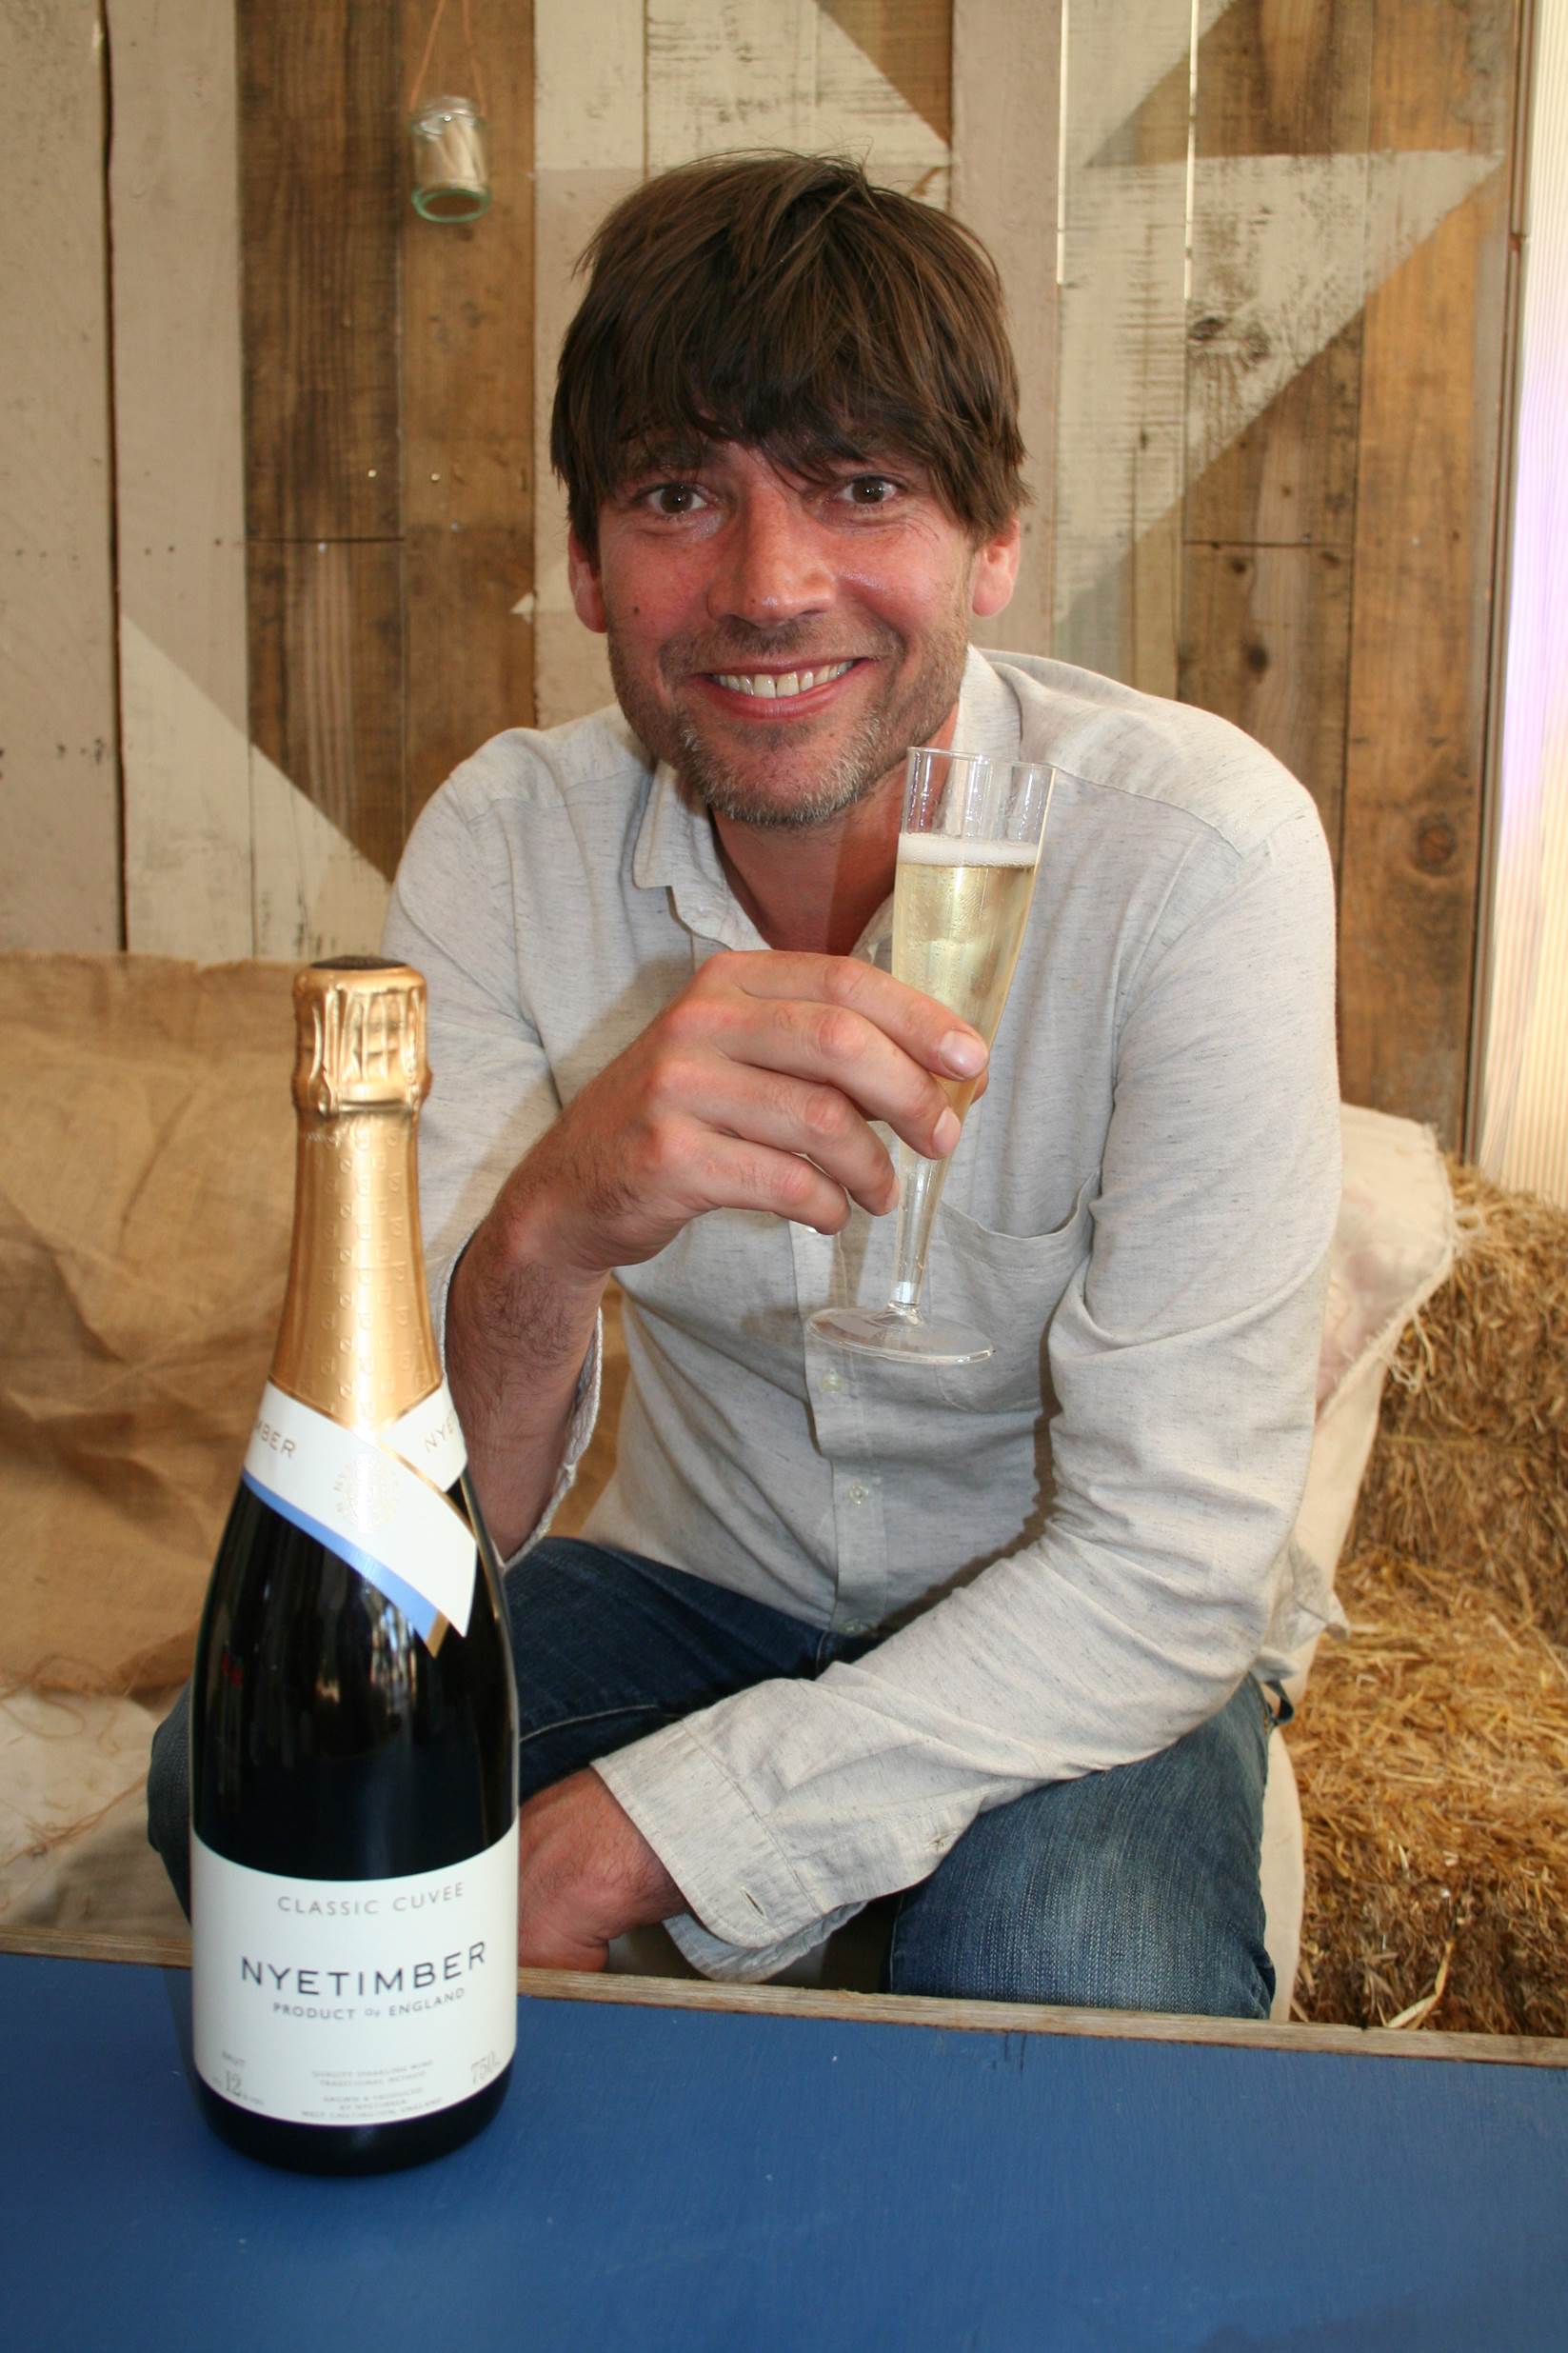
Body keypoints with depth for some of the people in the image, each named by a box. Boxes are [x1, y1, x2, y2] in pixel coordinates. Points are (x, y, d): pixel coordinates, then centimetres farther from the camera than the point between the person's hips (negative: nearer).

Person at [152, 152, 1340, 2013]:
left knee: (1074, 1979, -33)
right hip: (693, 1579, 3)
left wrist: (607, 1852, -29)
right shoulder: (506, 841, -14)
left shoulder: (1199, 846, -23)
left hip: (1092, 1650, -2)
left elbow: (1171, 1569, -23)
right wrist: (550, 1230, -41)